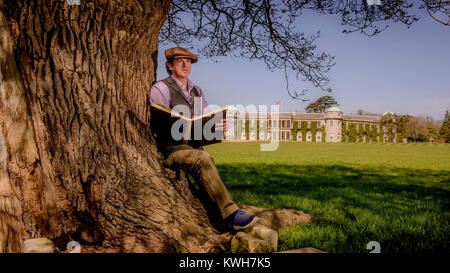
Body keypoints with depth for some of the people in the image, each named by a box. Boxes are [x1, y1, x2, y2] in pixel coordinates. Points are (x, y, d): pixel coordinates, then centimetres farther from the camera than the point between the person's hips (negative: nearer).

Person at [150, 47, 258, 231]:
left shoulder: (196, 91, 20)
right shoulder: (160, 88, 0)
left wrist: (219, 124, -9)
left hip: (193, 146, 9)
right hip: (169, 147, -9)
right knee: (203, 159, -31)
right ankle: (232, 213, -33)